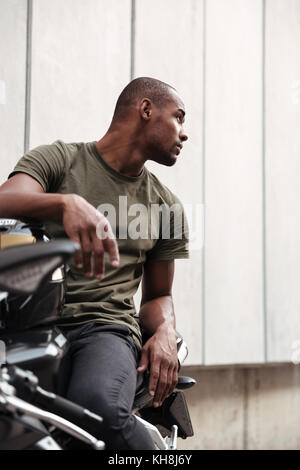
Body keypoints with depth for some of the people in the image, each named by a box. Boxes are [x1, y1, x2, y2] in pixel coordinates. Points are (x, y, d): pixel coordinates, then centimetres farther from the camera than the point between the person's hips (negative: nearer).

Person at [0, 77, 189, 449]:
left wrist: (165, 333, 2)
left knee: (97, 409, -34)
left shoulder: (167, 206, 18)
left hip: (106, 329, 2)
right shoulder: (58, 158, 8)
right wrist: (67, 203, -33)